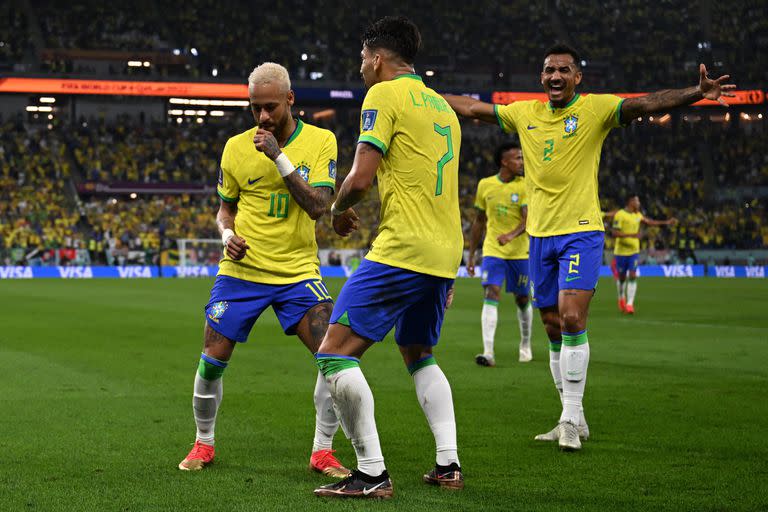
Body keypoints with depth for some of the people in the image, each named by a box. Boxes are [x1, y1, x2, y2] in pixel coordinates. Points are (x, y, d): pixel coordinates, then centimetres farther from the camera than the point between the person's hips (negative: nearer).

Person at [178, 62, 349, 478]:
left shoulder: (320, 141, -5)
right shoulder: (236, 147, 0)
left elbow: (318, 206, -17)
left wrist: (279, 156, -23)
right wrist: (228, 235, -8)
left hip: (297, 271, -1)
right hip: (241, 271, 1)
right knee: (212, 362, -1)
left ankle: (323, 451, 0)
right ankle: (203, 444, 22)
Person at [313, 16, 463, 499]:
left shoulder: (385, 95, -5)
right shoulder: (442, 106, 20)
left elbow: (361, 177, -16)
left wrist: (339, 209, 6)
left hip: (402, 249, -9)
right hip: (445, 254, 9)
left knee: (335, 353, -6)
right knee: (419, 354, 25)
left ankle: (372, 474, -10)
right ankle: (449, 464, 17)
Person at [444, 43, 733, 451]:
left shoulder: (595, 108, -6)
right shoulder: (524, 113, 8)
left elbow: (646, 104, -20)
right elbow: (471, 108, 18)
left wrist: (698, 93, -34)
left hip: (581, 232, -5)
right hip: (540, 234, 5)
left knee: (572, 319, -17)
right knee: (553, 329, 8)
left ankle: (572, 418, -9)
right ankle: (573, 419, 17)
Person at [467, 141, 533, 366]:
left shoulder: (524, 186, -5)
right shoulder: (485, 185, 3)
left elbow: (528, 219, -17)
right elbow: (479, 221, 12)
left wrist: (511, 235, -37)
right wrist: (471, 255, 13)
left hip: (520, 252, 0)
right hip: (492, 252, 1)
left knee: (522, 300, 9)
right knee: (490, 296, -15)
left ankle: (525, 345, 32)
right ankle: (488, 353, -21)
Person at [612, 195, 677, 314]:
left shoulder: (637, 214, 9)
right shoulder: (620, 215, -13)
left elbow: (649, 222, 24)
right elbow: (614, 233, -19)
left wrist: (666, 222, 21)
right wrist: (630, 235, -28)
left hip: (634, 251, 5)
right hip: (621, 251, -5)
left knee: (633, 276, -9)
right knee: (621, 277, 8)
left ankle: (629, 304, -11)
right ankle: (621, 298, 34)